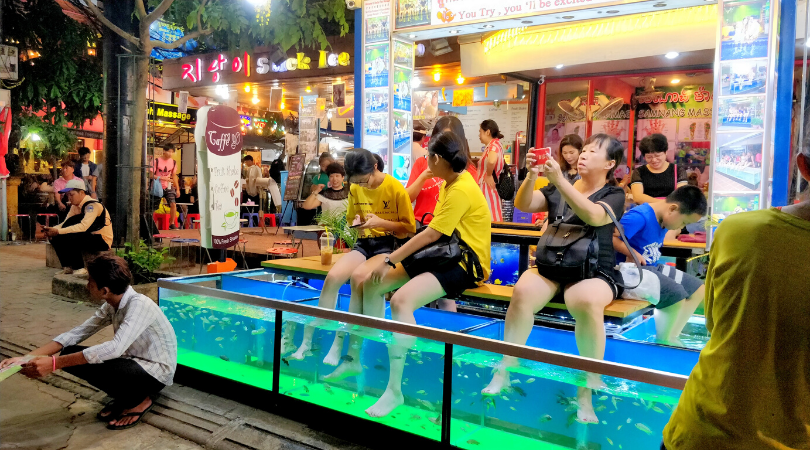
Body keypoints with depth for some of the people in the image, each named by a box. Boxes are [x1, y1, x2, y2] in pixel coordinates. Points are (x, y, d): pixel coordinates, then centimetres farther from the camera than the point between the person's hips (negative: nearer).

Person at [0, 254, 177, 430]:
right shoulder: (111, 305, 0)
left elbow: (115, 348, -38)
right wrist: (27, 358, -10)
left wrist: (54, 363, -38)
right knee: (69, 355, -5)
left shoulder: (139, 304, -27)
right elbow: (75, 334, 1)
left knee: (94, 365, -31)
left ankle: (138, 401, -4)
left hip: (156, 373, -8)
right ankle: (124, 397, 8)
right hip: (133, 363, 8)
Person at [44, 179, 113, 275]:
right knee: (56, 238, -4)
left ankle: (80, 269, -15)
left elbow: (83, 226, -32)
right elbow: (65, 223, 5)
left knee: (69, 238, -29)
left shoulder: (92, 205, -19)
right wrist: (52, 229, -16)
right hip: (89, 236, 9)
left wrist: (58, 231, -34)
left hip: (102, 240, -9)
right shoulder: (75, 206, 9)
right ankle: (67, 267, 6)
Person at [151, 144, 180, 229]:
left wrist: (177, 189, 11)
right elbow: (152, 175, -12)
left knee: (173, 204, -12)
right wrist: (163, 178, -25)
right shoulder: (157, 161, -11)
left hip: (168, 187, 3)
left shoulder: (173, 162, 3)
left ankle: (172, 224, -1)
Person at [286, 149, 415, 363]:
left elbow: (410, 228, -5)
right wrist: (356, 222, -3)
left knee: (358, 276, -34)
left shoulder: (396, 189, -9)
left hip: (389, 245, -5)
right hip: (364, 243, 5)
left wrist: (381, 222, -19)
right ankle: (309, 339, -15)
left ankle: (341, 340, -22)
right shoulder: (355, 190, 6)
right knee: (333, 276, -24)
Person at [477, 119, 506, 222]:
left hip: (488, 188, -10)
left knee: (490, 220, -7)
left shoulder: (494, 144, -15)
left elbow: (491, 161, -36)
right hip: (486, 188, 10)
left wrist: (488, 175, -21)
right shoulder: (495, 144, 14)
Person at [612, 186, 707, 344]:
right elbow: (610, 237, -30)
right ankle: (662, 341, -4)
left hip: (652, 267, 11)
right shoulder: (640, 217, -23)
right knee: (676, 294, -25)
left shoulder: (664, 220, 7)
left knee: (698, 289, 11)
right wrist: (634, 254, -26)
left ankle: (671, 337, 14)